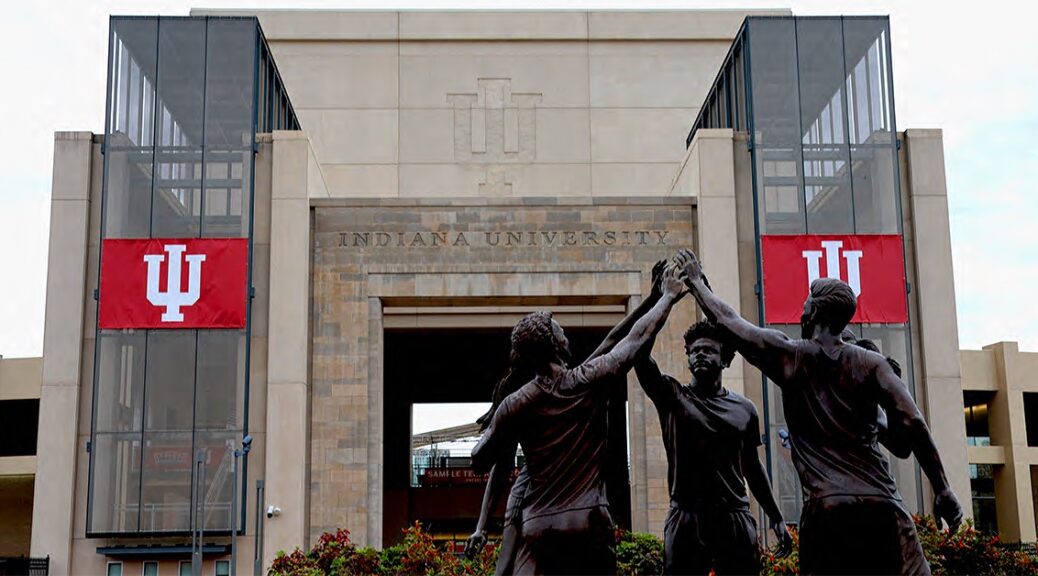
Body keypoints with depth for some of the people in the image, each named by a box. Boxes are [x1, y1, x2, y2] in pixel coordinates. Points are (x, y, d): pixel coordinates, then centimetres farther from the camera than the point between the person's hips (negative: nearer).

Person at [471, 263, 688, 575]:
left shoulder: (515, 404, 1)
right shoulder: (589, 380, -1)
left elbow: (479, 461, 10)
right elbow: (637, 337, 12)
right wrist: (669, 296, 26)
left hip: (539, 525, 0)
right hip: (590, 521, 0)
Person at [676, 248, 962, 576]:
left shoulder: (789, 357, 8)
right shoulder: (870, 362, 8)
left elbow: (727, 321, 18)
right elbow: (912, 423, -2)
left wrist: (695, 281, 33)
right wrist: (942, 490, 3)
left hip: (824, 511, 0)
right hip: (881, 507, 0)